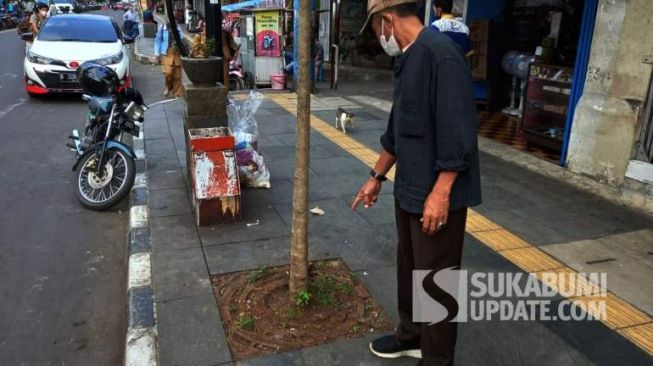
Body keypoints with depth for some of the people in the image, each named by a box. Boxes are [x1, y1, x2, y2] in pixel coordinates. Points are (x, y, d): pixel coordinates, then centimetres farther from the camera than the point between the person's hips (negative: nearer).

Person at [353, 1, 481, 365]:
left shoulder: (441, 53, -19)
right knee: (409, 268, 22)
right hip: (409, 189, 9)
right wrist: (377, 177, 23)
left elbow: (457, 131, -24)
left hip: (437, 194, -9)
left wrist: (440, 193, -24)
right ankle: (411, 336, 42)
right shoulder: (408, 60, 12)